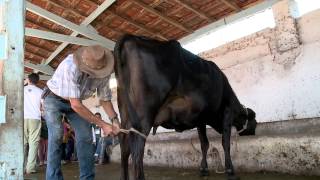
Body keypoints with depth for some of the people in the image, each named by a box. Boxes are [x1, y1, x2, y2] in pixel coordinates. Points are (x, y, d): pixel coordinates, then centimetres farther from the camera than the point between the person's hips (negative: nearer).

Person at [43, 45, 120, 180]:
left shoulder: (103, 72, -22)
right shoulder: (70, 67, -38)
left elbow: (105, 99, -8)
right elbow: (76, 105, -37)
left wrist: (114, 120, -23)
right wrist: (102, 124, -35)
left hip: (75, 102, 4)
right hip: (54, 98, -4)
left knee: (85, 137, -6)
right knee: (56, 135, -20)